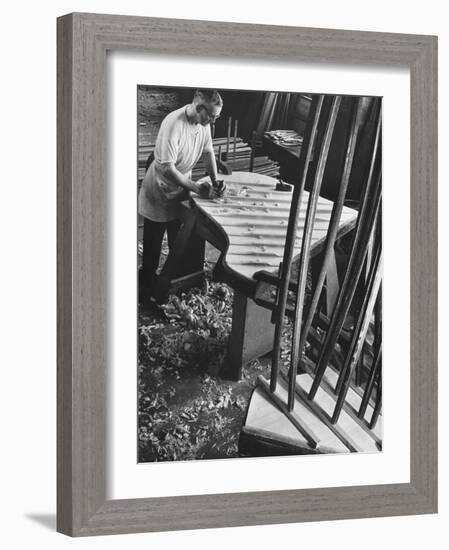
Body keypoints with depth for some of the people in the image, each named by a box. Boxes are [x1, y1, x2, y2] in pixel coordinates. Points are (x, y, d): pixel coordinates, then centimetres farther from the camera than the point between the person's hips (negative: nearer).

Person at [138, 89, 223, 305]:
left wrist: (215, 182, -4)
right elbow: (167, 169, -32)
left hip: (180, 190, 7)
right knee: (153, 247, 8)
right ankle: (147, 290, 23)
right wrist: (196, 188, -30)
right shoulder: (173, 124, -33)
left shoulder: (203, 123, -10)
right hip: (159, 192, -7)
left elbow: (208, 152, 7)